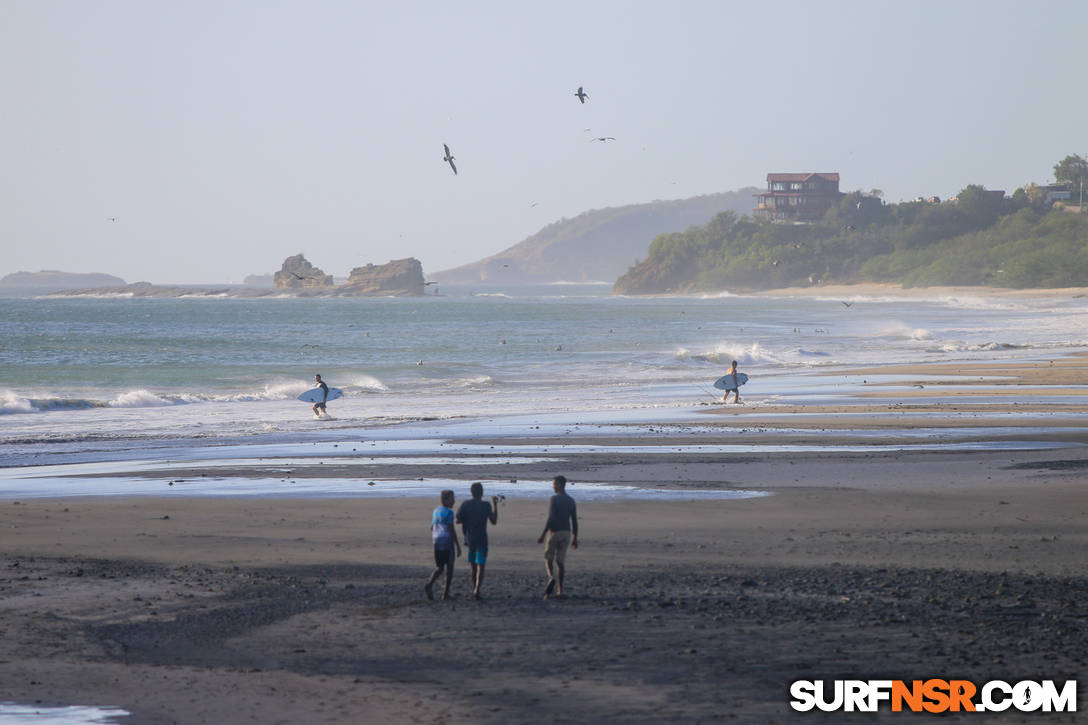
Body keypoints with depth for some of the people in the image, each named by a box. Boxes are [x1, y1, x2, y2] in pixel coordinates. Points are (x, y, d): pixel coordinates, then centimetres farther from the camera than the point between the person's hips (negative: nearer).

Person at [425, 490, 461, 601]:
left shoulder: (436, 511, 12)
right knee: (449, 567, 5)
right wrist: (458, 546, -12)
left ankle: (429, 584, -14)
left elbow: (432, 528, 17)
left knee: (439, 568, 12)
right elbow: (451, 530, -15)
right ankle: (445, 594, 4)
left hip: (437, 542, 7)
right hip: (448, 541, -7)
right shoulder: (448, 512, -11)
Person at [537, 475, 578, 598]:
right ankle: (559, 589, 7)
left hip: (554, 533, -5)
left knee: (548, 559, 5)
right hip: (566, 533, 5)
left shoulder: (554, 499, -13)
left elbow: (550, 519, -19)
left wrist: (542, 535, -16)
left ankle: (552, 578, -24)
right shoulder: (571, 501, 7)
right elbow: (575, 521, 8)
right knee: (560, 561, 11)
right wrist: (575, 539, 14)